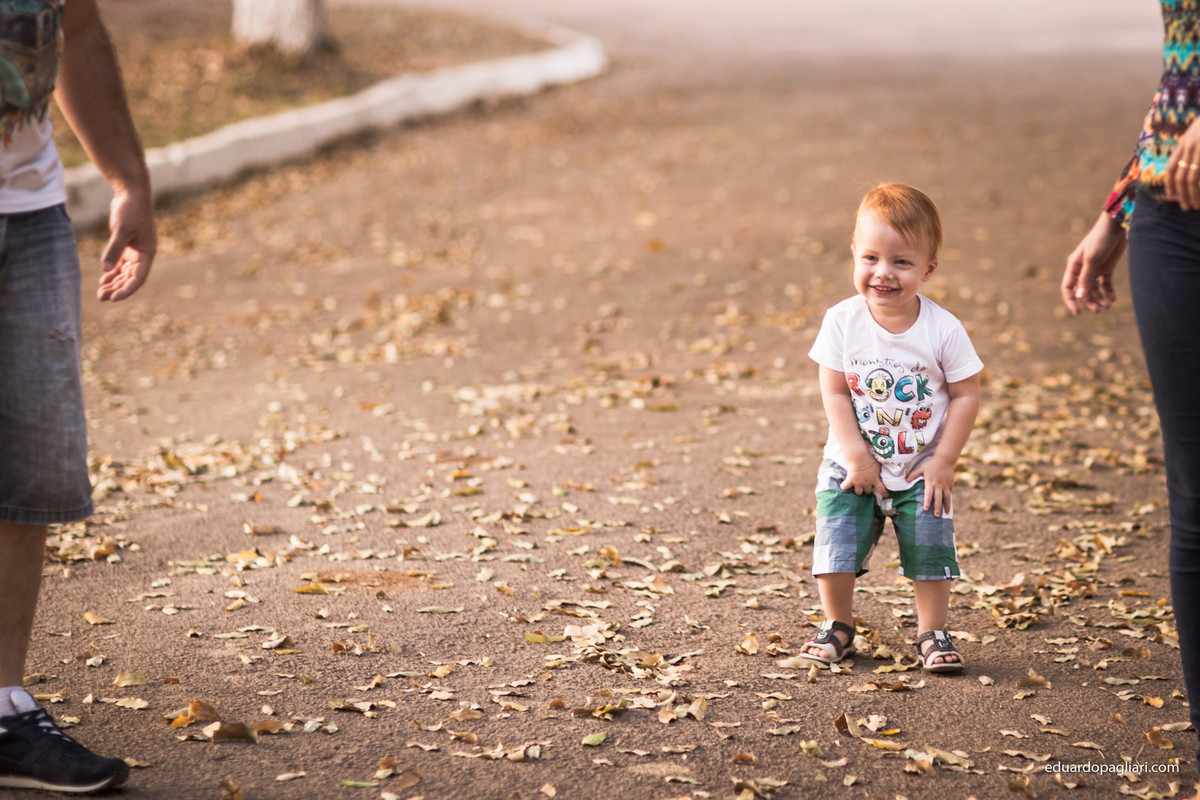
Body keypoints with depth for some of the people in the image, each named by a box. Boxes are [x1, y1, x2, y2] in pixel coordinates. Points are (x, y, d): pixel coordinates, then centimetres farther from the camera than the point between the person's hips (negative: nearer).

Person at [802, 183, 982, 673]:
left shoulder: (943, 330, -15)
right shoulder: (842, 323, -13)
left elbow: (966, 394, -7)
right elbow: (834, 393, -9)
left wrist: (944, 461, -10)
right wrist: (856, 456, -14)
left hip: (921, 470, -1)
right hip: (853, 465, 1)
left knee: (929, 550, 1)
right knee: (837, 544, 0)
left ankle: (932, 633, 20)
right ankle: (838, 627, 21)